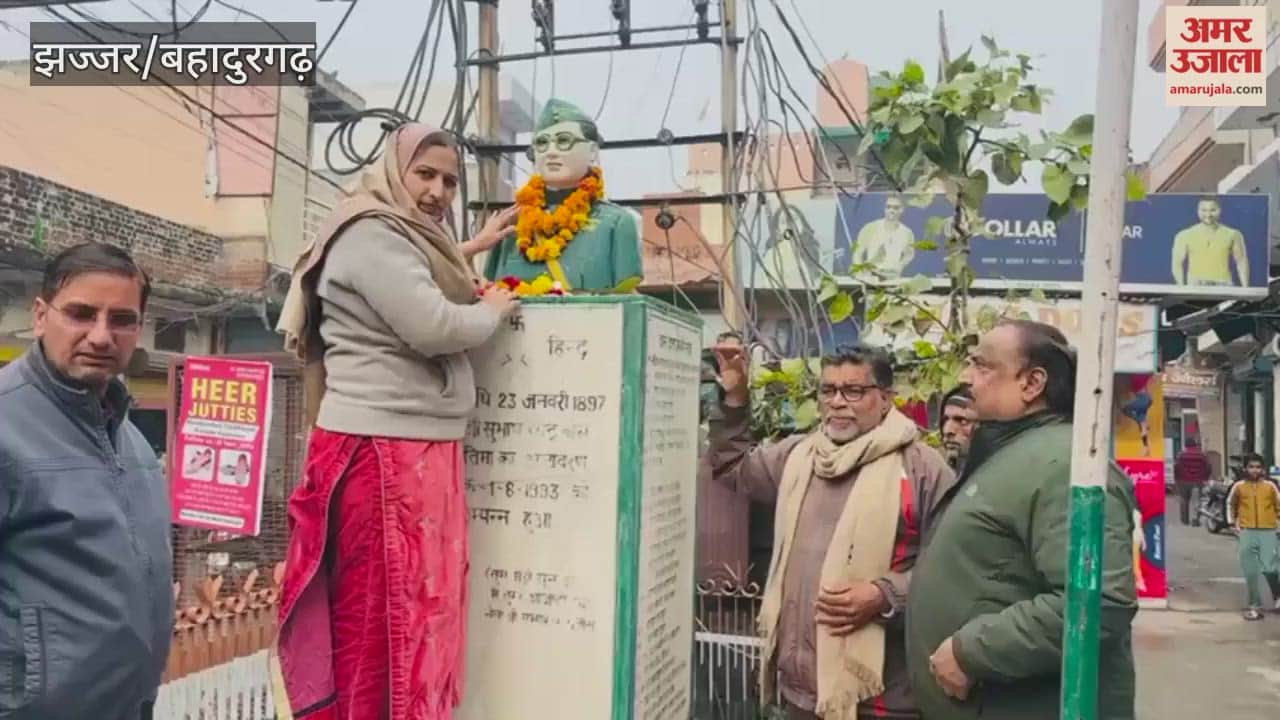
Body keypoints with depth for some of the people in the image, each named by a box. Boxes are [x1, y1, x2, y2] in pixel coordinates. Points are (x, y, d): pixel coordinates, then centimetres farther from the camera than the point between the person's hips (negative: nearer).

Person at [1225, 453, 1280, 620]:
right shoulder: (1238, 487, 4)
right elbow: (1231, 504, 18)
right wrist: (1233, 522, 8)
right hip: (1247, 533, 1)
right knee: (1250, 572, 4)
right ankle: (1255, 606, 13)